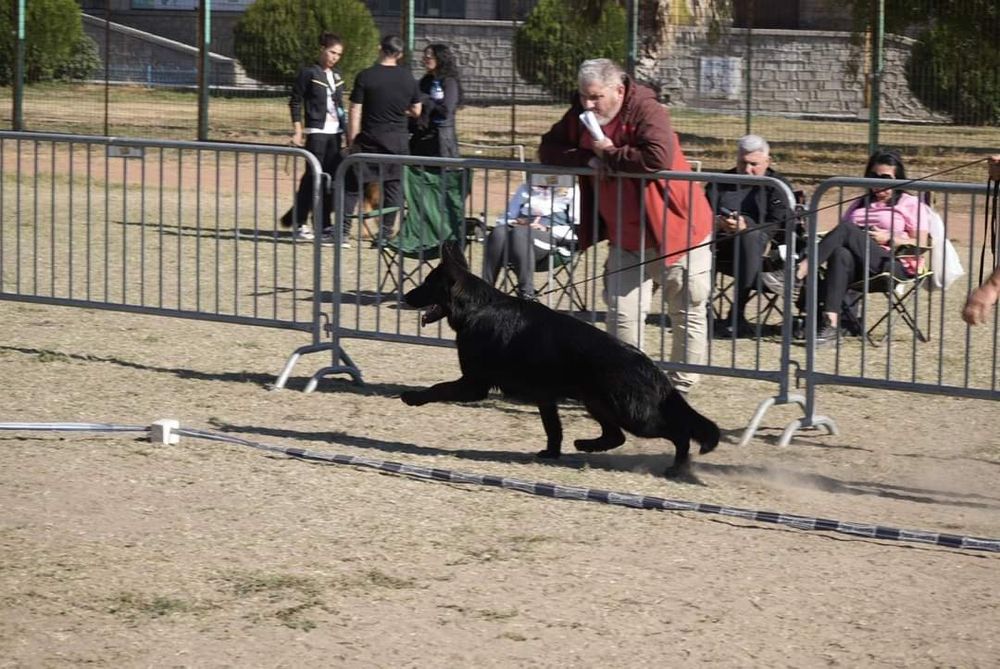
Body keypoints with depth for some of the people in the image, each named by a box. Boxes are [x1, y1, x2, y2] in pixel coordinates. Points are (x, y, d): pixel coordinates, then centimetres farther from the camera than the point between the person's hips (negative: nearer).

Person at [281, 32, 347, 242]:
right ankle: (298, 223, -3)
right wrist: (297, 131, -10)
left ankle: (323, 223, 12)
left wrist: (346, 129, 16)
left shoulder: (337, 76, 15)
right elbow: (295, 102, -4)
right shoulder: (308, 73, -5)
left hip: (335, 132, 7)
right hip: (316, 131, -7)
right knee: (313, 176, -8)